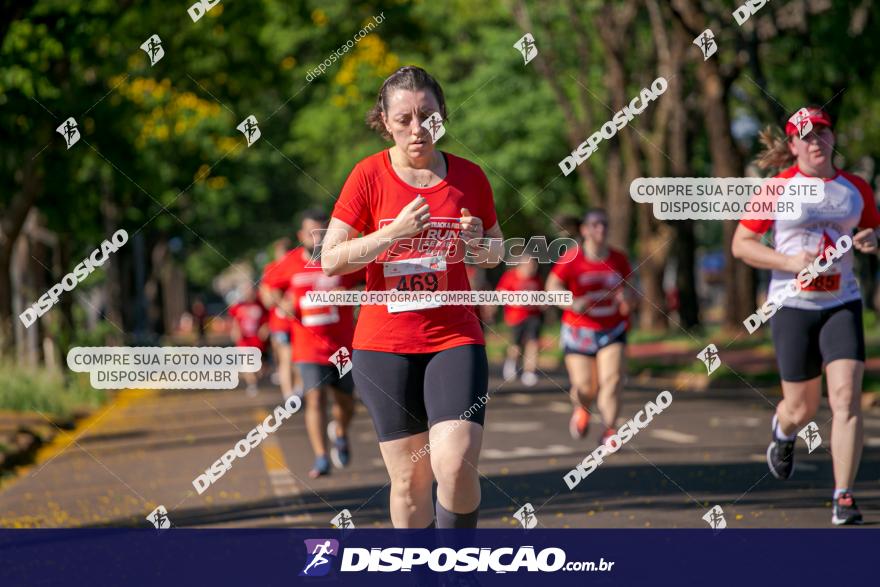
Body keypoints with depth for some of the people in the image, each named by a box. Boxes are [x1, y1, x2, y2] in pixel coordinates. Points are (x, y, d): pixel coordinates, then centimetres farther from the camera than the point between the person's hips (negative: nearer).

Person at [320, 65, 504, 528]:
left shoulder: (469, 177, 4)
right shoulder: (369, 176, -2)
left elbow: (495, 255, 16)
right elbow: (331, 261, -4)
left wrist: (479, 243, -7)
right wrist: (393, 234, -17)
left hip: (455, 338, 0)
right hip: (384, 345, 0)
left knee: (454, 466, -16)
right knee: (409, 478, 2)